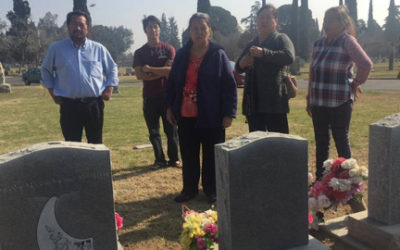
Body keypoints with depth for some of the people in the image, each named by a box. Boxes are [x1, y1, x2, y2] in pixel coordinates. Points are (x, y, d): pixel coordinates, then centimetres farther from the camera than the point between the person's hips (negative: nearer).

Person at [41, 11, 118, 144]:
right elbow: (46, 71, 16)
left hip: (94, 104, 1)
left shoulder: (99, 49, 6)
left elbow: (112, 69, 16)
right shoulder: (56, 48, 4)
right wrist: (53, 93, 8)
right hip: (69, 105, -1)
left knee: (96, 143, 11)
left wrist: (109, 89, 4)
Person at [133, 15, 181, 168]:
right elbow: (139, 75, -6)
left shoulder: (168, 49, 4)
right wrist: (162, 72, -10)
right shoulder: (140, 53, 7)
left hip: (168, 95, -1)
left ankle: (174, 159, 13)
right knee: (154, 131, 6)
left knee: (171, 129, 1)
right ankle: (160, 160, 16)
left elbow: (172, 71, -9)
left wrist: (150, 69, -9)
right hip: (150, 97, 2)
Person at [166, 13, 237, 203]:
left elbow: (230, 86, -6)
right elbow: (171, 82, 13)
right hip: (186, 116, 4)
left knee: (211, 155, 7)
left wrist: (228, 113, -10)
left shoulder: (218, 54, -4)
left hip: (211, 116, -3)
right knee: (188, 155, 12)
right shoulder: (182, 55, 7)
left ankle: (211, 190, 22)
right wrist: (170, 107, 8)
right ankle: (189, 189, 26)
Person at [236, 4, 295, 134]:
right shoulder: (251, 44, 21)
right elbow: (238, 67, 25)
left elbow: (289, 57, -17)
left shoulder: (281, 39, 3)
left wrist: (263, 53, -25)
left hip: (274, 102, -6)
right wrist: (242, 63, 1)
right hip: (253, 103, 6)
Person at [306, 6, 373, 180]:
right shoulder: (319, 44, 10)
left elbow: (366, 64, -22)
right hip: (318, 102, 6)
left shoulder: (347, 41, -10)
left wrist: (356, 83, -8)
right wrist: (309, 99, 13)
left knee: (341, 140, 4)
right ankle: (320, 179, 24)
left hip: (340, 103, -6)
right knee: (321, 142, 12)